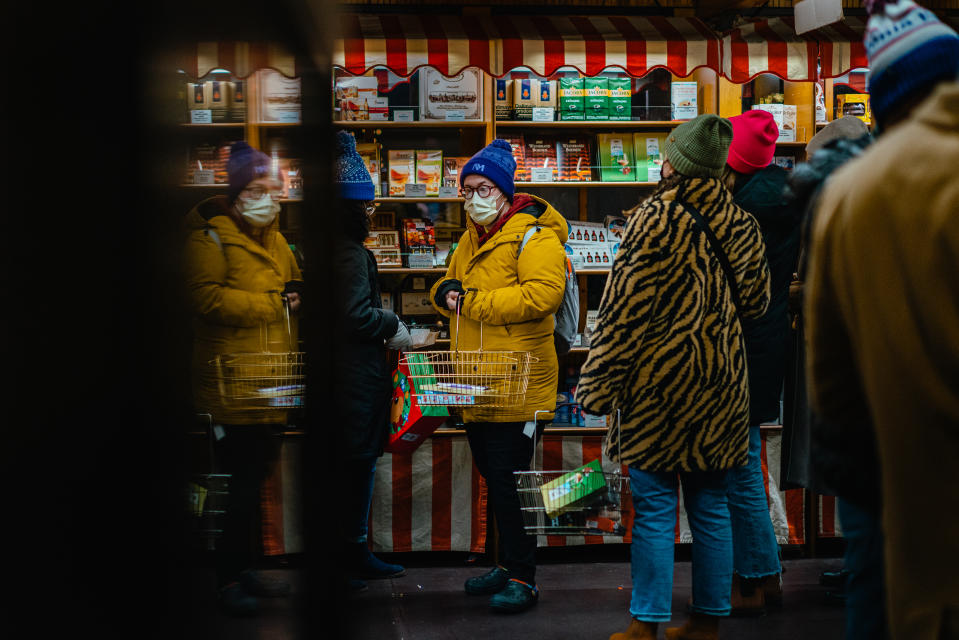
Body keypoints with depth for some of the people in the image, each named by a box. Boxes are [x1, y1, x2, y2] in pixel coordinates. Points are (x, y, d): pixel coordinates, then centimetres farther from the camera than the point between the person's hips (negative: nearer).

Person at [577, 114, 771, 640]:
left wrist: (598, 388, -8)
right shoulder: (740, 225, 4)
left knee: (654, 507, 0)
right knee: (710, 503, 11)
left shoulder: (654, 220, -12)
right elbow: (755, 303, 14)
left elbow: (624, 309, -12)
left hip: (660, 379, -5)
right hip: (720, 379, 5)